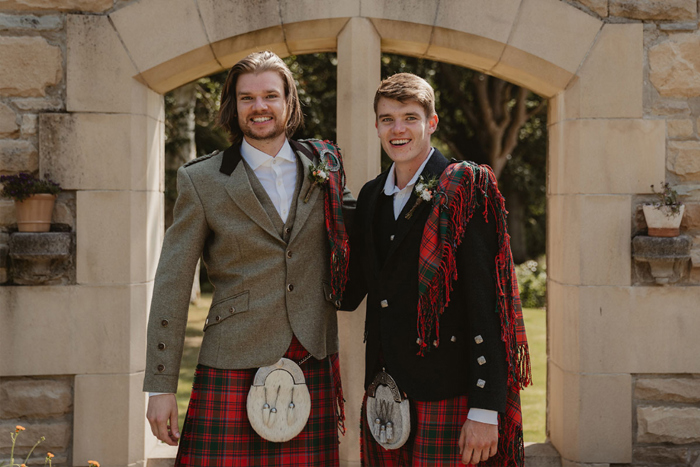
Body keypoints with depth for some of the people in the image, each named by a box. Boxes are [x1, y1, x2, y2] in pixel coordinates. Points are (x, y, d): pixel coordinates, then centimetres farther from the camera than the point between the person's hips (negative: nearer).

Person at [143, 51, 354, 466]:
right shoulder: (201, 180, 1)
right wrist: (161, 387, -3)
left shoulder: (324, 164, 9)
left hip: (313, 367, 3)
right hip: (235, 370, -2)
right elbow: (171, 287, 0)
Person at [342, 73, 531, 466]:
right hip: (382, 390, 6)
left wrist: (485, 411, -16)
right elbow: (350, 294, 17)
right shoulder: (371, 197, 14)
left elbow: (487, 305, -11)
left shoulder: (465, 191, -6)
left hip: (443, 399, -6)